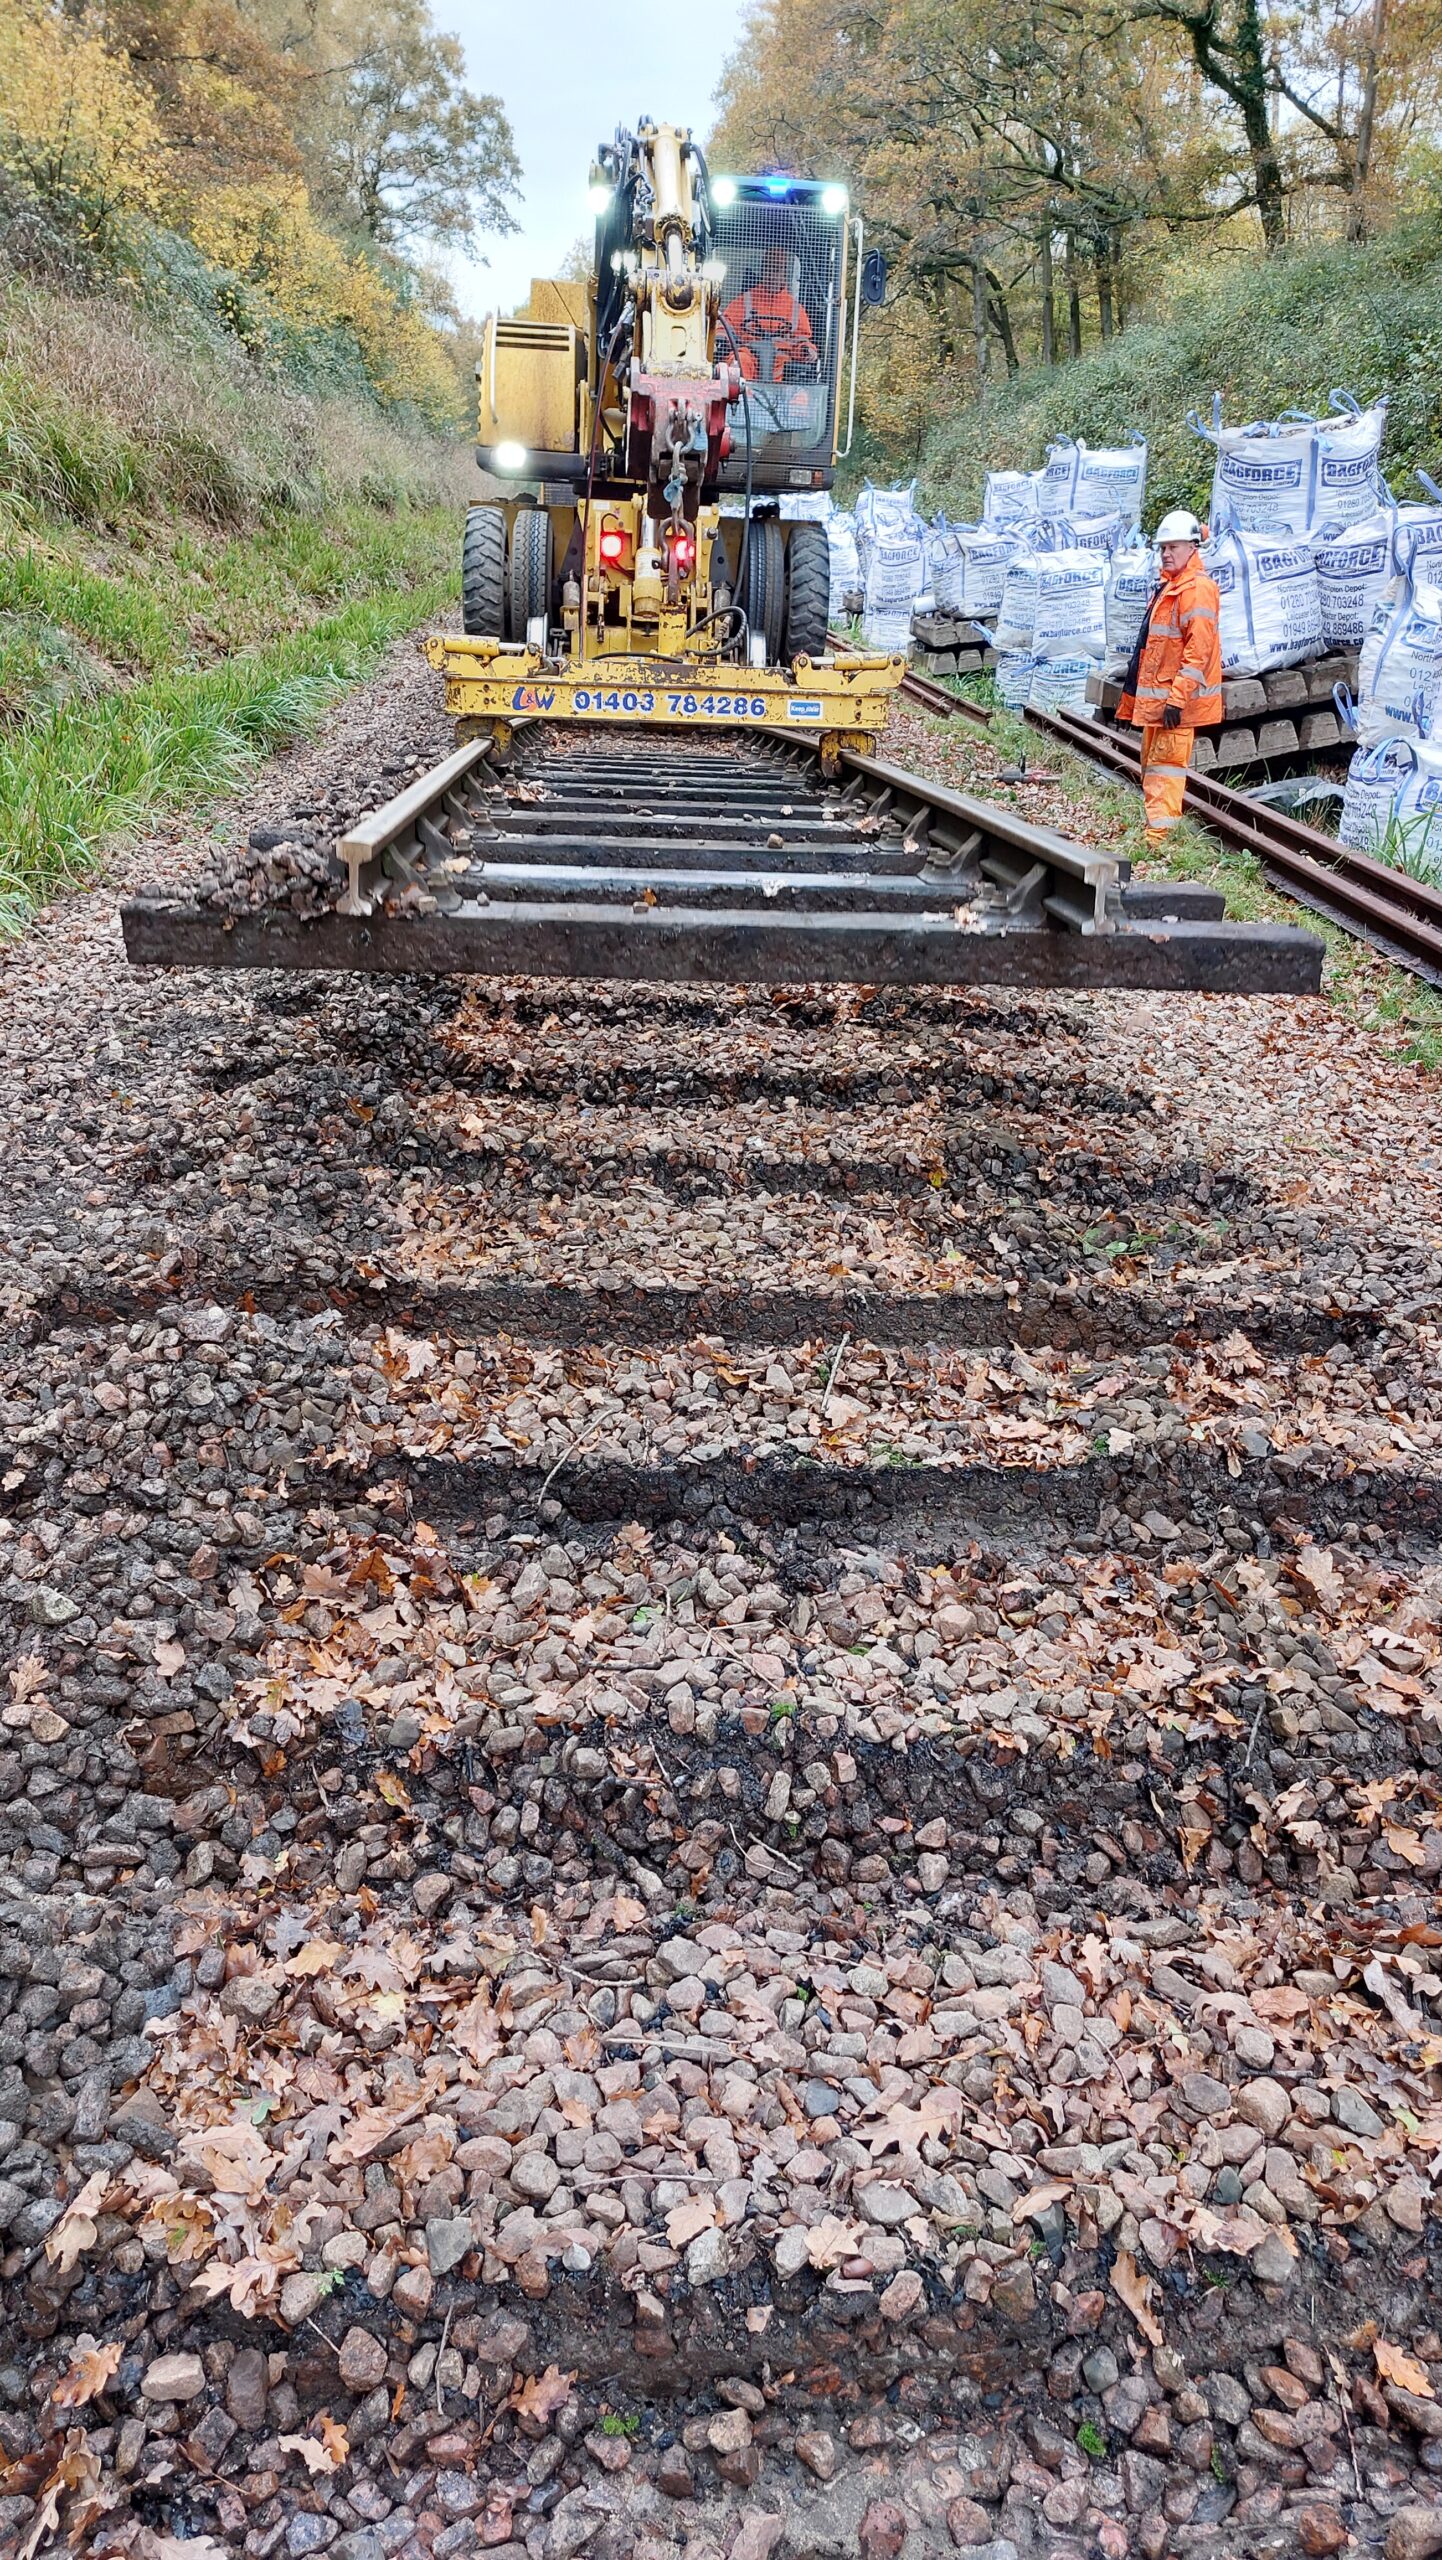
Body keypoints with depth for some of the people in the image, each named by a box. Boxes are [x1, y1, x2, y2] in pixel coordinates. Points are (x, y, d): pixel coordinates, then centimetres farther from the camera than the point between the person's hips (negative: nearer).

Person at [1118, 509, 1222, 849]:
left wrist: (1177, 699, -25)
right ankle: (1154, 827, 24)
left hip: (1176, 699, -10)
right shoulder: (1168, 587, 20)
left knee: (1165, 766, -12)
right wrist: (1134, 694, 24)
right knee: (1151, 767, 15)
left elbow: (1198, 650, -21)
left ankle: (1158, 839, -14)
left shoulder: (1198, 589, -12)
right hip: (1155, 696, 10)